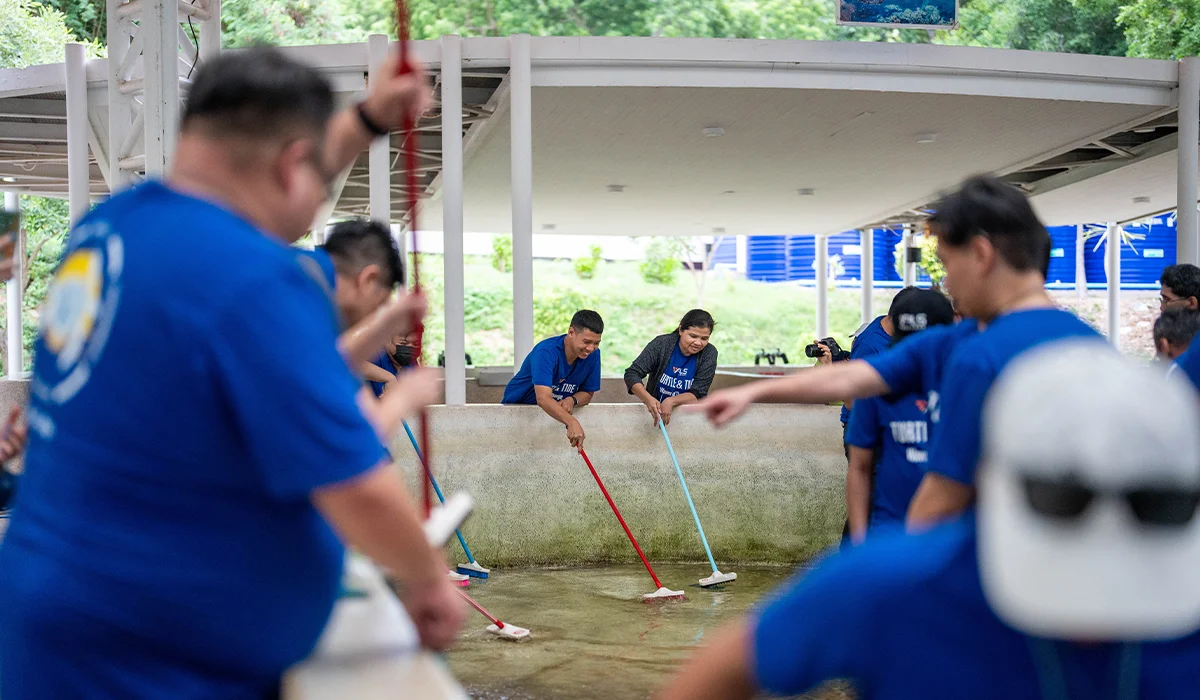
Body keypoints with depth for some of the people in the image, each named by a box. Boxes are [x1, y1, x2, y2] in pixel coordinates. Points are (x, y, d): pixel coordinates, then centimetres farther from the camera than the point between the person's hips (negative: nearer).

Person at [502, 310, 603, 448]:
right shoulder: (546, 352, -28)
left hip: (556, 415, 4)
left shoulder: (593, 354, -9)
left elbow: (588, 393, 3)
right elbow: (543, 398, -40)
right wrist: (572, 422, -56)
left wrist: (572, 400, -22)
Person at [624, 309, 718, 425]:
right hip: (656, 411, -2)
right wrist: (648, 399, -33)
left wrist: (671, 401, -30)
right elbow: (631, 375, -13)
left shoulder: (709, 354, -7)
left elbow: (698, 394, -10)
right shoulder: (661, 344, -9)